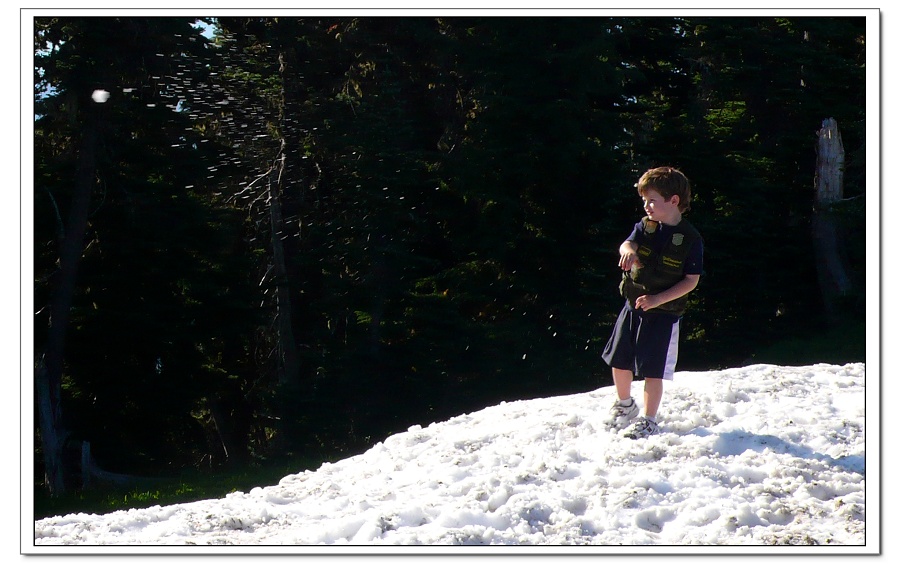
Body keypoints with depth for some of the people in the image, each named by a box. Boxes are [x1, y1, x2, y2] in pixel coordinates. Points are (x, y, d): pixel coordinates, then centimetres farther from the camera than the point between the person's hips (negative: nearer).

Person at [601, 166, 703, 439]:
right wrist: (628, 251, -43)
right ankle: (624, 405, 38)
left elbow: (691, 281, -11)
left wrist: (658, 299, -20)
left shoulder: (690, 239, -11)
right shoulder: (645, 226, 2)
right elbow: (628, 243, -17)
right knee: (619, 361, 14)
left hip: (664, 313, -5)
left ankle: (648, 421, 9)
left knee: (652, 370, -4)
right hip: (633, 306, 5)